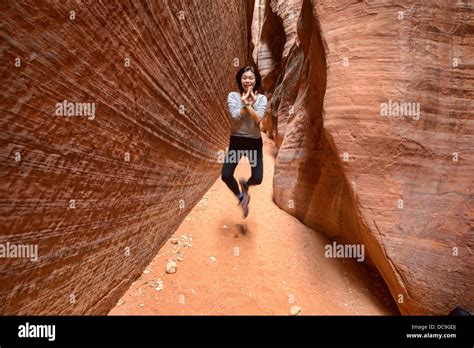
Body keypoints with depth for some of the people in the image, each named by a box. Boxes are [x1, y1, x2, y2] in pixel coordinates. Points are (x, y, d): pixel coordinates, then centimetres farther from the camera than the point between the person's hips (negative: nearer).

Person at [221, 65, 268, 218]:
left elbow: (258, 118, -18)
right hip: (236, 140, 0)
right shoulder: (233, 96, -4)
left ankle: (245, 184, 36)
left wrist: (247, 103, -18)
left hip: (254, 142, 0)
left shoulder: (261, 98, -3)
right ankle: (242, 197, 20)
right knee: (225, 175, -10)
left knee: (257, 179, -4)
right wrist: (248, 103, -15)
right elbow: (235, 116, -20)